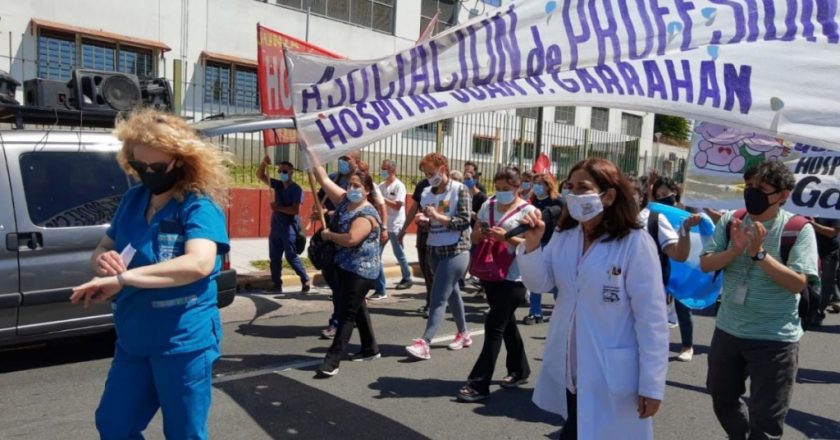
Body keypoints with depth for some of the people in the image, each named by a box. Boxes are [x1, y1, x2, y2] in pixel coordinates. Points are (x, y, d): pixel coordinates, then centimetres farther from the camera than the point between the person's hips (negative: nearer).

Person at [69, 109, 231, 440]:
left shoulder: (199, 205, -17)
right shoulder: (132, 199, 6)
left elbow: (199, 263, -33)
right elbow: (102, 250, 14)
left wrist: (121, 278, -34)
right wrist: (101, 261, -11)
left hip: (183, 341, -7)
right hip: (132, 340, 7)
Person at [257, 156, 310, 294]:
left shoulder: (296, 189, -11)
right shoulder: (278, 185, 9)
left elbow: (295, 210, -20)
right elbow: (260, 175, 9)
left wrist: (278, 208, -15)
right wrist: (264, 163, -8)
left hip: (289, 228, -7)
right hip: (276, 227, 7)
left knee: (291, 256, -5)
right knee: (274, 257, 9)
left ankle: (305, 280, 8)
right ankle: (276, 284, 16)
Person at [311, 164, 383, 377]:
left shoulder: (367, 215, -19)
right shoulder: (344, 200, 3)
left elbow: (351, 239, -32)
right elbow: (324, 179, 1)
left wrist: (328, 235, -17)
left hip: (361, 270, -9)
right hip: (344, 266, 9)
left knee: (347, 313, -6)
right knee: (357, 307, 18)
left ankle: (332, 360, -5)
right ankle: (370, 348, 32)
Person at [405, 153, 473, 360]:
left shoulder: (460, 190, -8)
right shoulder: (427, 193, 8)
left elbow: (464, 221, -14)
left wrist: (438, 216, -21)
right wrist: (423, 219, -4)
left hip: (455, 250, -7)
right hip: (434, 250, 7)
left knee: (438, 297, -13)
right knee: (451, 293, 17)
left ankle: (424, 343, -17)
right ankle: (463, 333, 32)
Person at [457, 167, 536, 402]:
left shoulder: (527, 210, -8)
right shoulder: (488, 206, 8)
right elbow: (474, 238, 11)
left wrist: (506, 237, -24)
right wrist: (480, 233, -11)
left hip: (513, 278, -6)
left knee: (494, 326, -7)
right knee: (506, 323, 18)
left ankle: (479, 384, -3)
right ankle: (519, 369, 35)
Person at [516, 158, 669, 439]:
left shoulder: (635, 243, -17)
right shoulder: (563, 236, 2)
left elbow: (651, 316, -16)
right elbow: (539, 284, 1)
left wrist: (651, 384, -15)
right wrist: (532, 244, -16)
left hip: (612, 377, -6)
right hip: (567, 369, 6)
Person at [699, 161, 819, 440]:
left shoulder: (798, 228, -11)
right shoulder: (730, 221, 0)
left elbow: (798, 283, -19)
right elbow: (705, 264, -4)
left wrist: (759, 253, -26)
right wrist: (735, 250, -21)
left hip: (775, 338, -5)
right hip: (727, 330, 5)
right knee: (723, 401, 24)